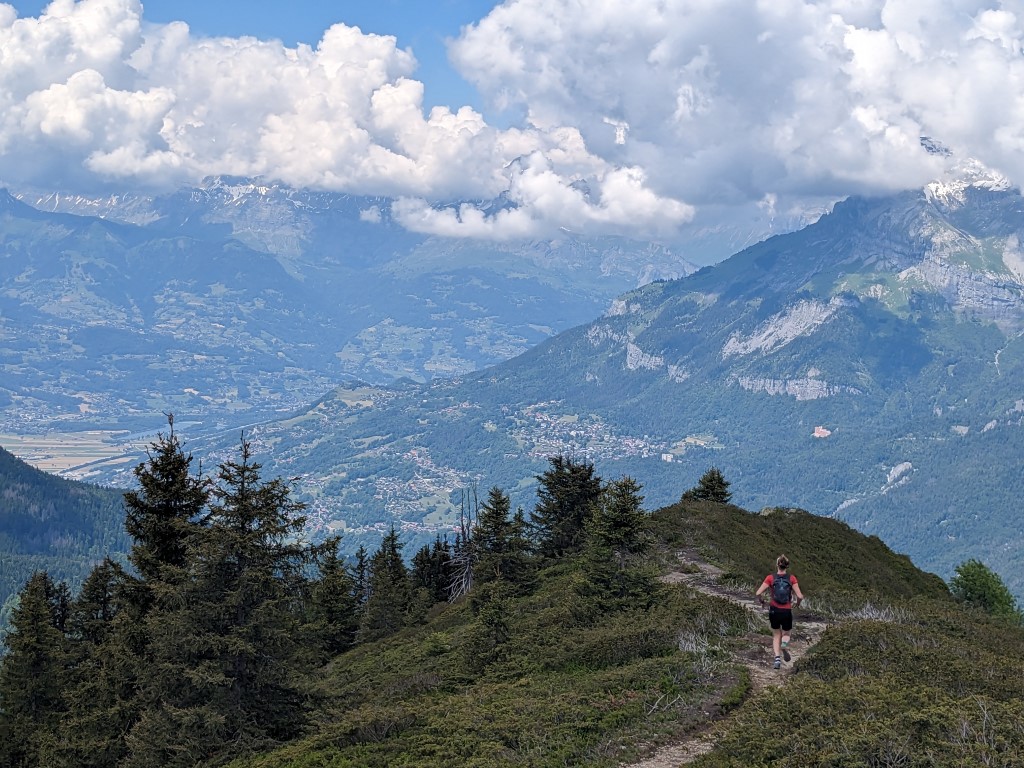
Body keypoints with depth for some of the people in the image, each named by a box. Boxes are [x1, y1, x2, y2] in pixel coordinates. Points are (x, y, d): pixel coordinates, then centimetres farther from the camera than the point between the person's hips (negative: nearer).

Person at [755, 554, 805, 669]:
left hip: (774, 610, 0)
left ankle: (777, 658, 3)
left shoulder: (770, 578, -5)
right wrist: (797, 603, 11)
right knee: (786, 634, 21)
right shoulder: (791, 578, -5)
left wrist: (762, 601, 9)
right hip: (787, 612, 0)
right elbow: (800, 596, -11)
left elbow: (758, 593, -11)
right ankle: (784, 645, -14)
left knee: (776, 635, 20)